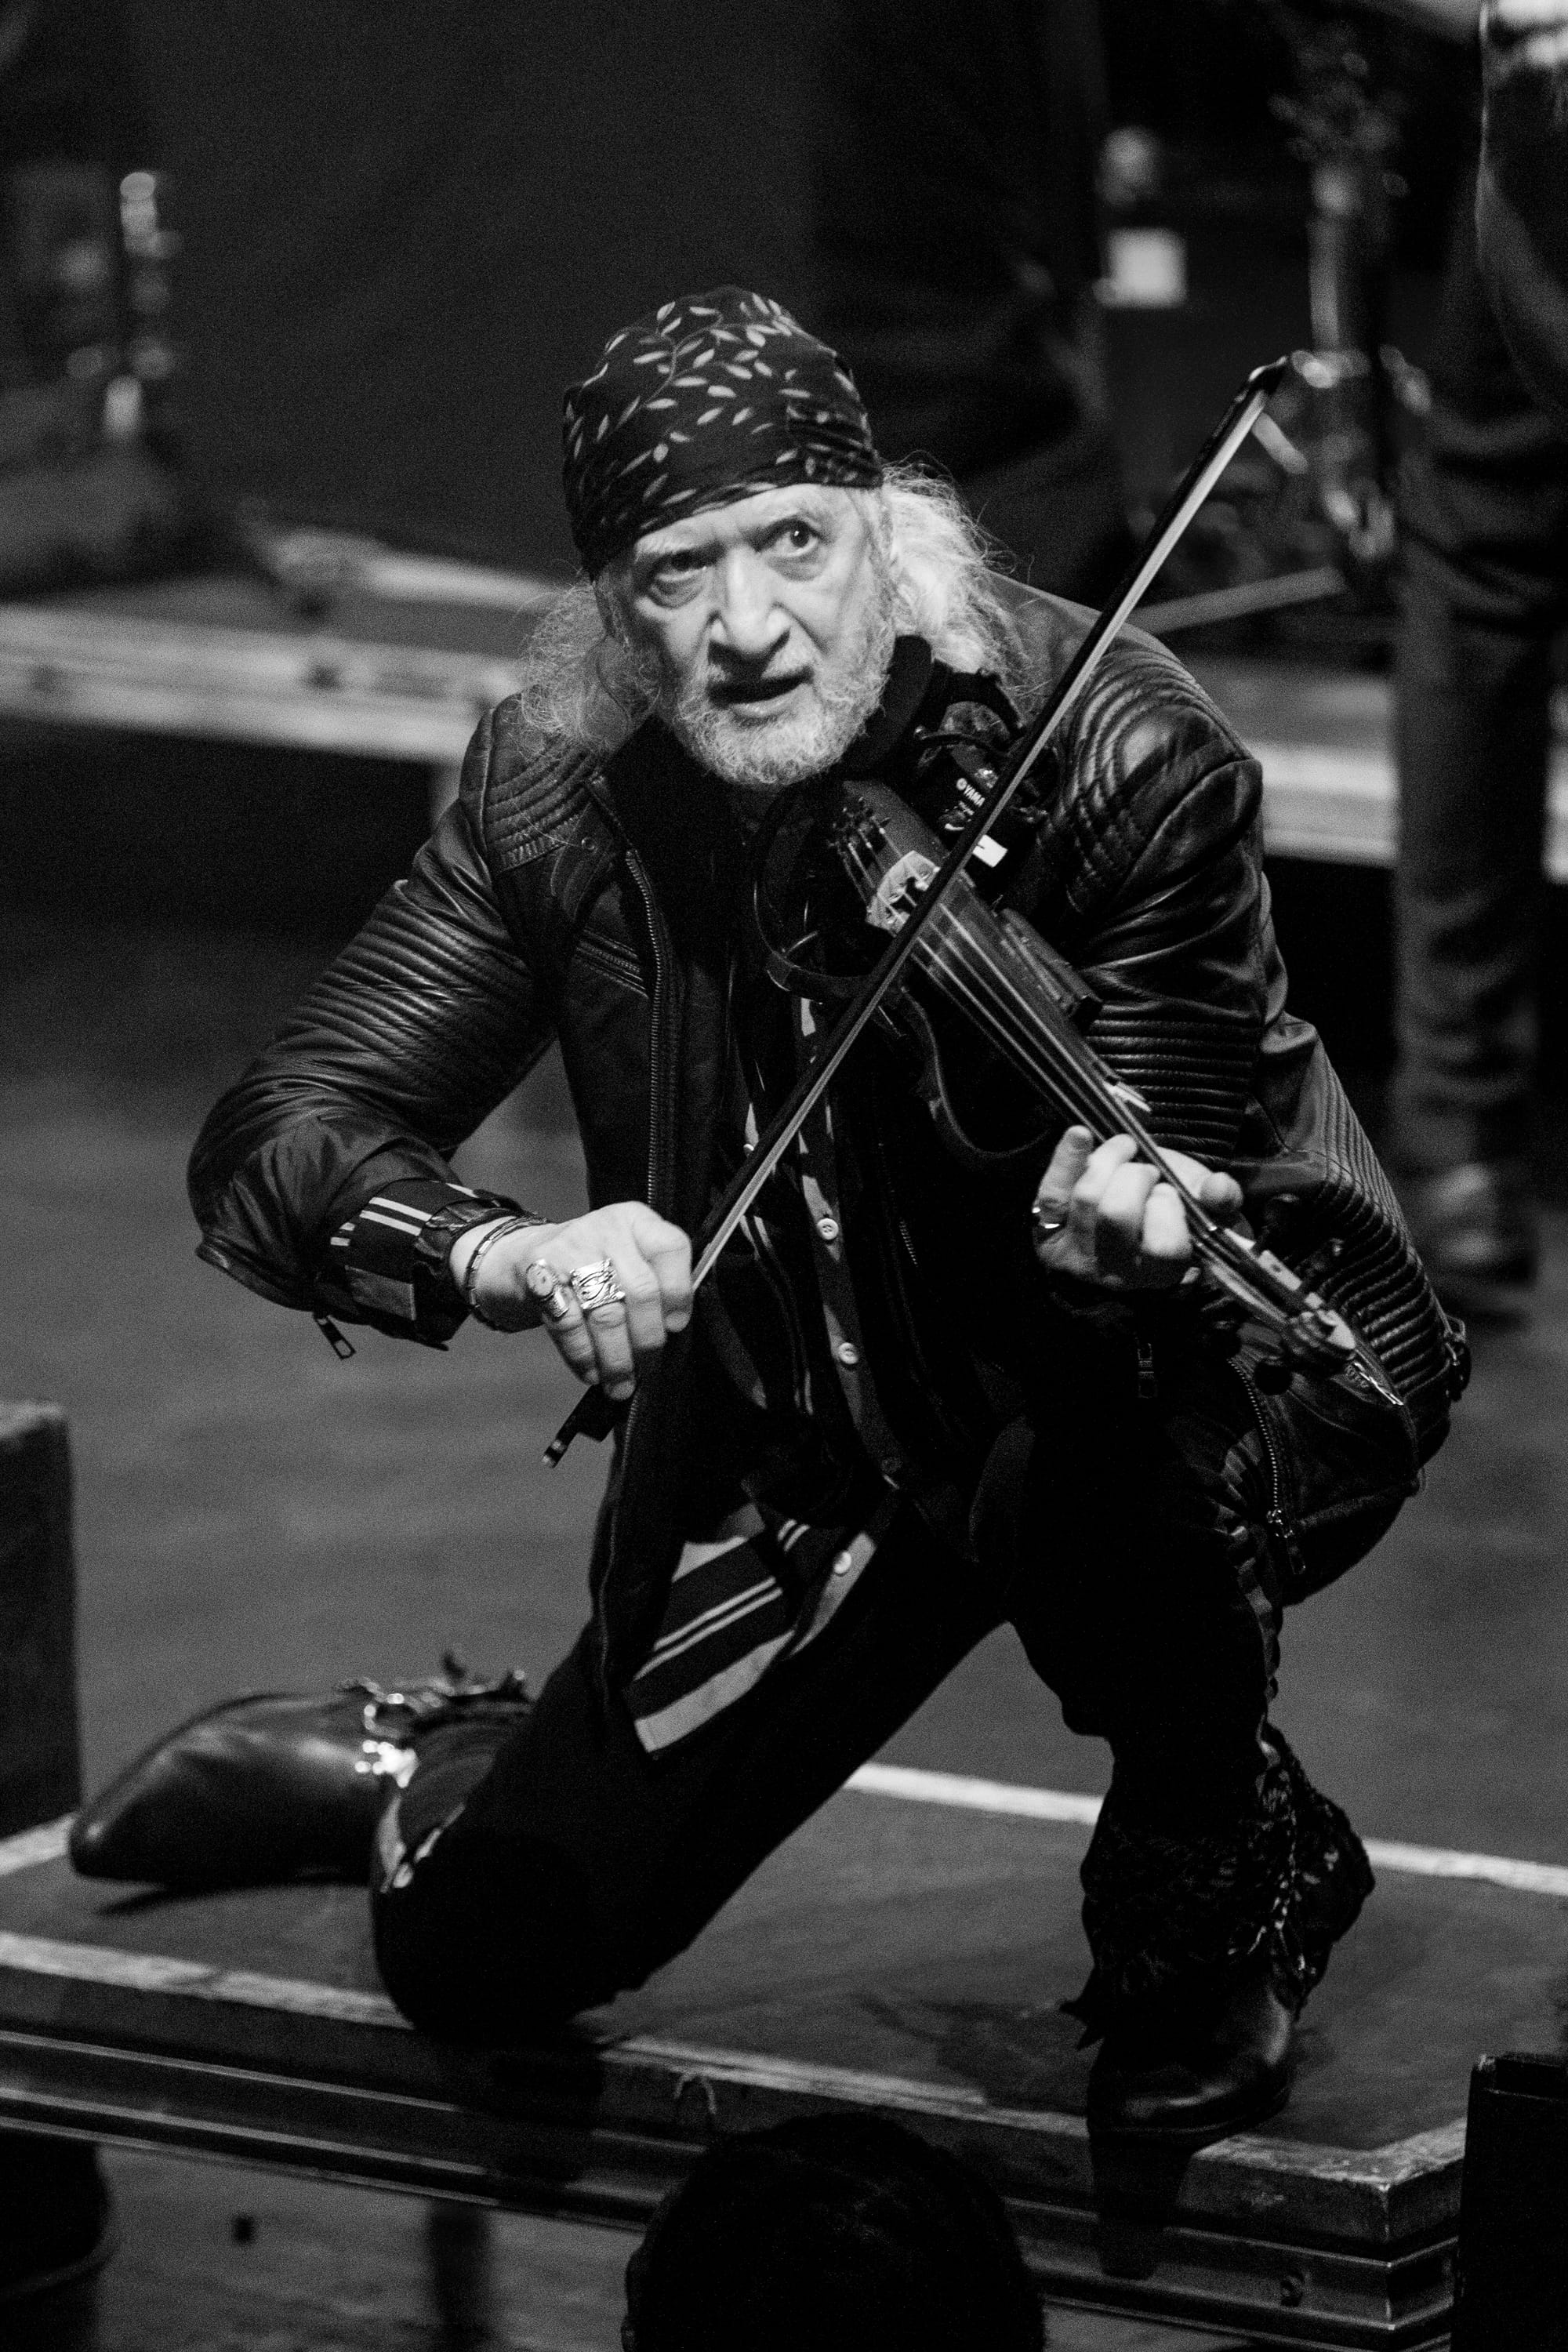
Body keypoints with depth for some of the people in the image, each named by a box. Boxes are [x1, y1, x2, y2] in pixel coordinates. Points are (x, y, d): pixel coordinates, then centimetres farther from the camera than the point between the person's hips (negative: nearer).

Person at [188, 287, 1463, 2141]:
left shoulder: (1123, 759, -26)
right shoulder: (562, 790, -16)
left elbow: (1159, 1214, -26)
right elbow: (271, 1146, -18)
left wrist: (1104, 1225, -52)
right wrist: (507, 1256, -40)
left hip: (1191, 1385, -3)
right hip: (814, 1459, 3)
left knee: (1083, 1462, -39)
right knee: (478, 1954, -5)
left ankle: (1221, 1871, -6)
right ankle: (430, 1763, 34)